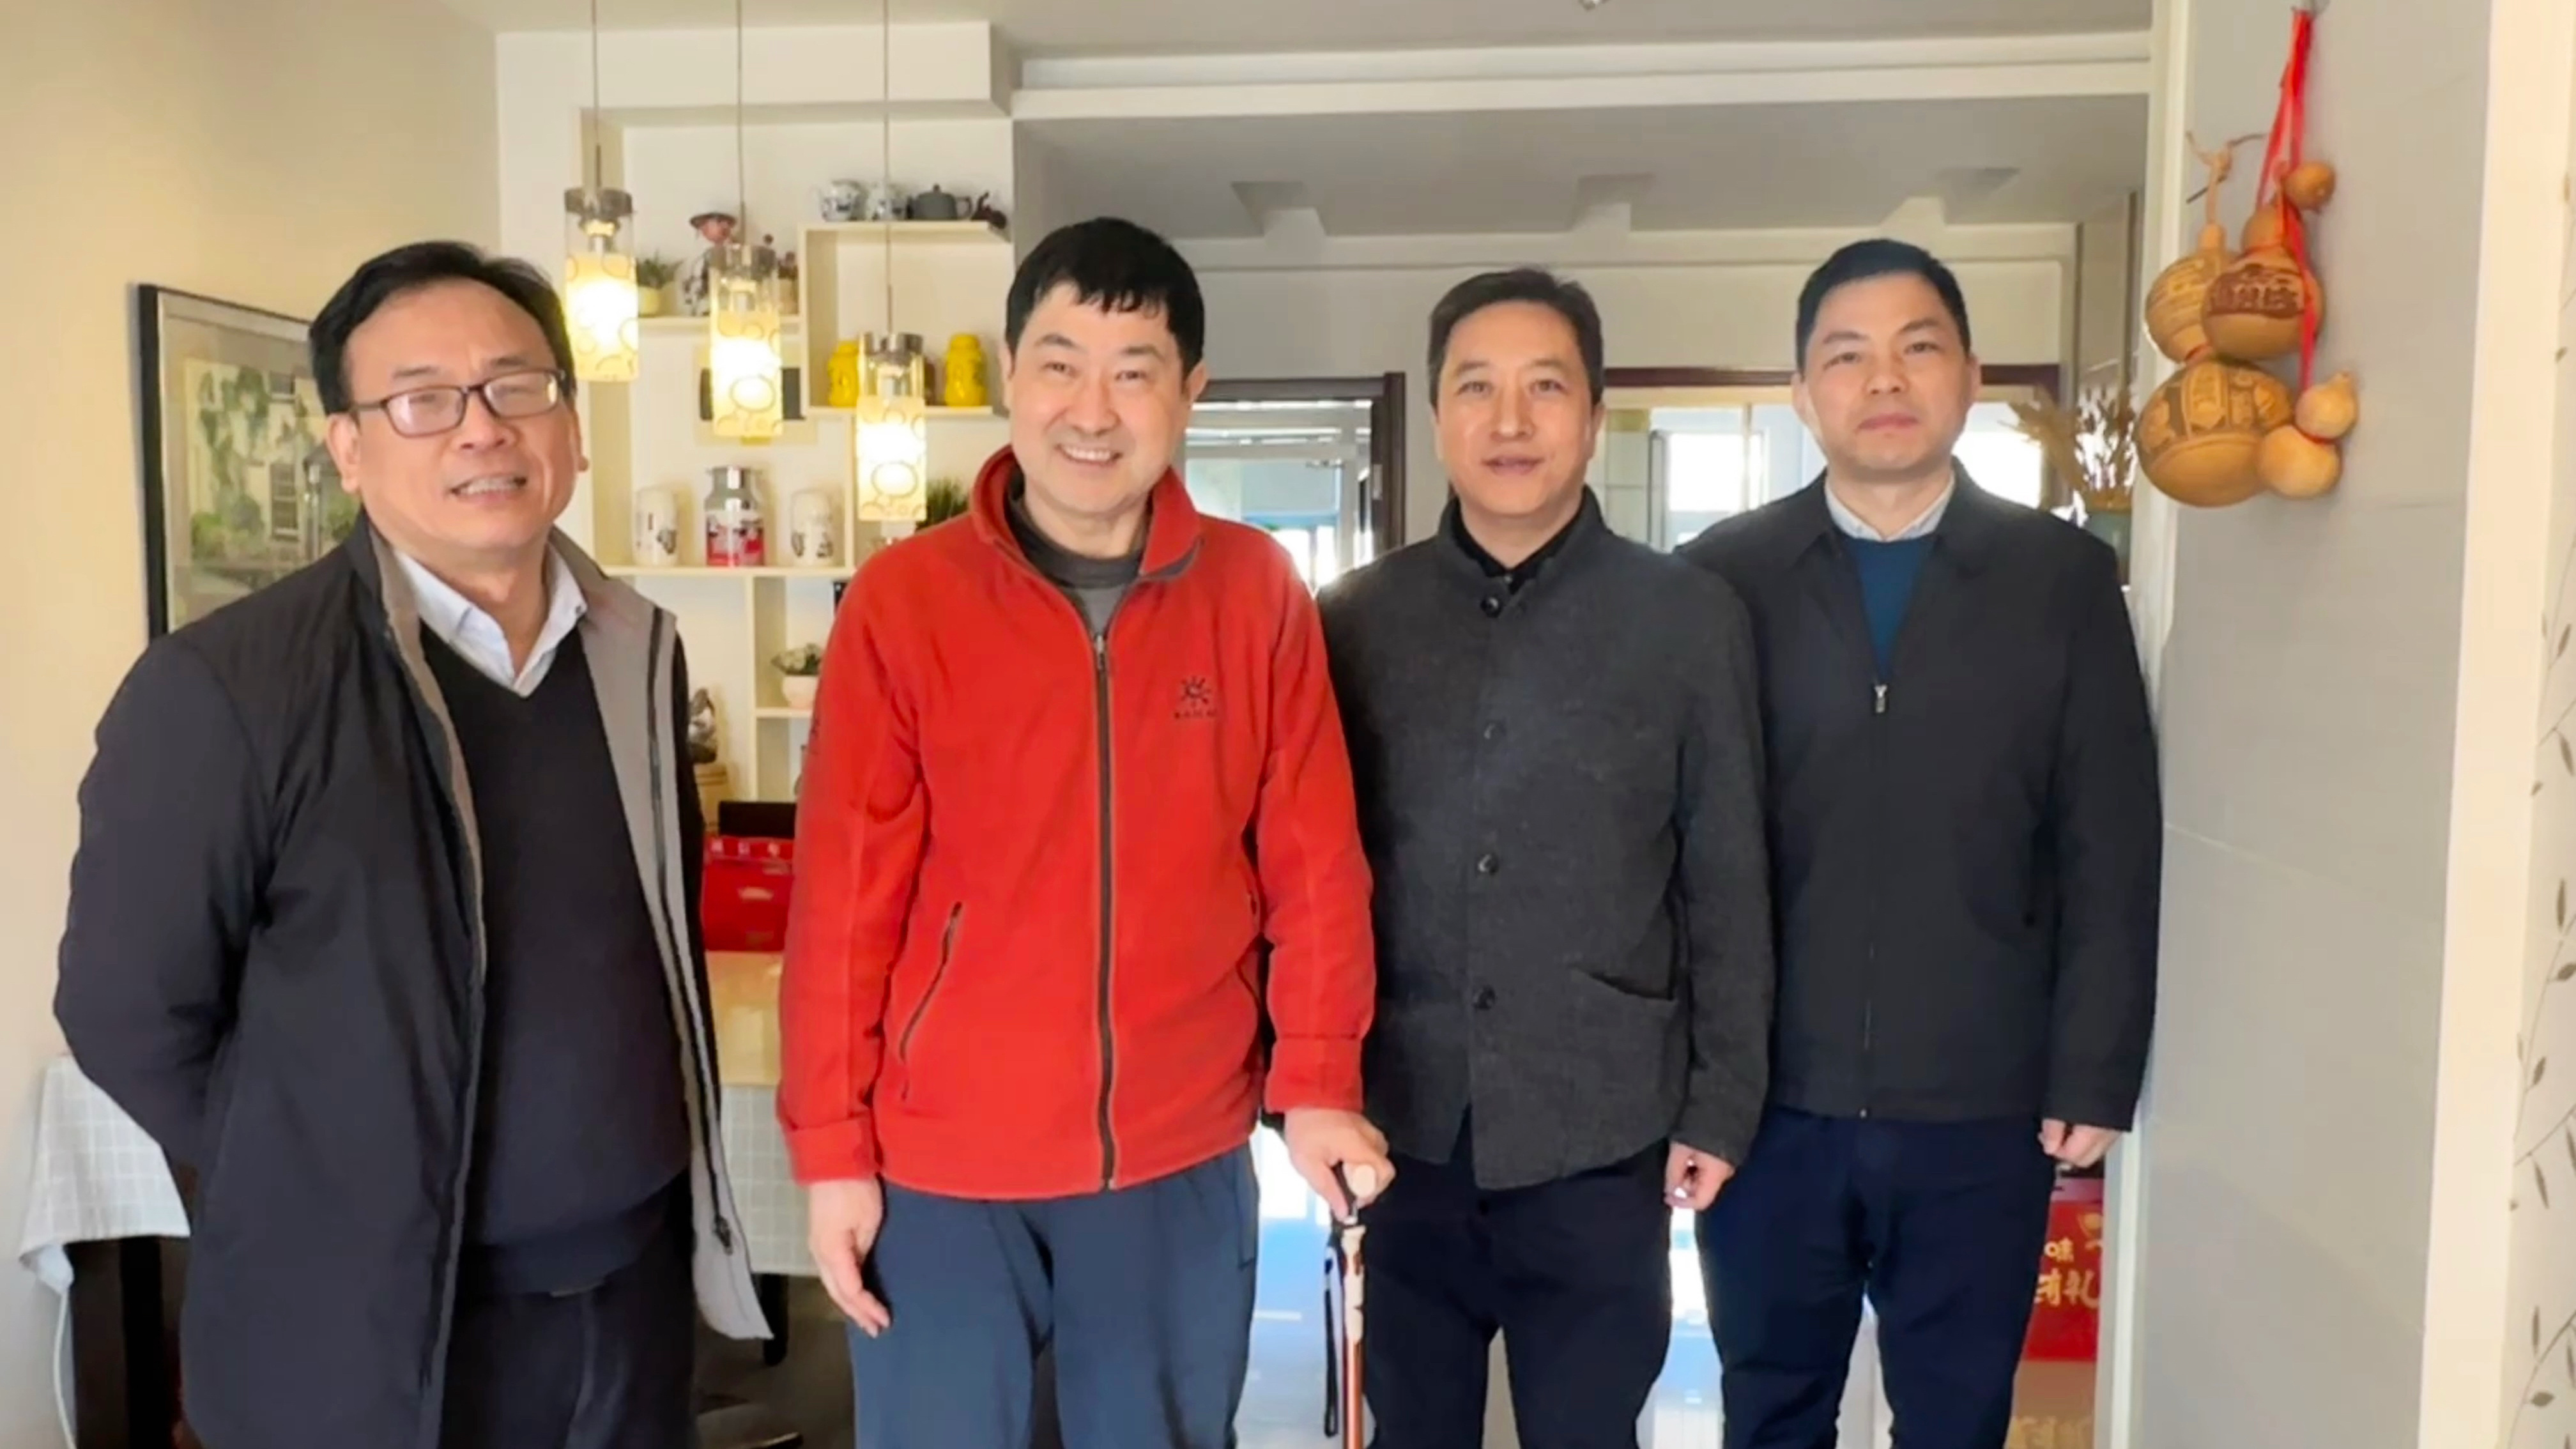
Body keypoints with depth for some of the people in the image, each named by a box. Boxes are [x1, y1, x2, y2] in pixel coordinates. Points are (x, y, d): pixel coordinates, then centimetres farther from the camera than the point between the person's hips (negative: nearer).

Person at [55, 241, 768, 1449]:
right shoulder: (222, 687, -16)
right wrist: (314, 1200, -4)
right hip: (368, 1326, -4)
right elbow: (128, 1012, -9)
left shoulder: (638, 651, 1)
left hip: (638, 1274, 5)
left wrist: (669, 1170, 10)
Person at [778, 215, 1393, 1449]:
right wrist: (831, 1146, -5)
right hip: (941, 1166, -1)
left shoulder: (1259, 595, -2)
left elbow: (1312, 861, 1)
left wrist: (1317, 1081, -5)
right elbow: (846, 891, -6)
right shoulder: (904, 597, -7)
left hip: (1182, 1161, 2)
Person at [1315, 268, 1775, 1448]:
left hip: (1602, 1137, -1)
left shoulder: (1691, 620, -2)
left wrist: (1721, 1104, 0)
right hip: (1405, 1128, 2)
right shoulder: (1352, 620, 1)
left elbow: (1728, 887, 1)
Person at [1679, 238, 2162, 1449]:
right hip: (1767, 1097, 0)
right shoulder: (1720, 576, 0)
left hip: (1984, 1106, 0)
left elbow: (2110, 850, 0)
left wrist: (2093, 1075, -3)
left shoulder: (2065, 578, 2)